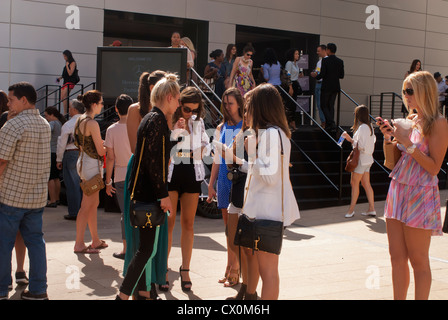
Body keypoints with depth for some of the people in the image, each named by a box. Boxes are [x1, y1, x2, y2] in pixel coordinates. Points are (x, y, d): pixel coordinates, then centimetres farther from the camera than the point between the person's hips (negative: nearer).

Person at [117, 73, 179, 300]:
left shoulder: (152, 119, 16)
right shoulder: (157, 120, -15)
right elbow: (153, 160, -23)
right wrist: (164, 195, -21)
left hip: (143, 191, 10)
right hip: (149, 194, -10)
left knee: (146, 246, 15)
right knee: (147, 248, -7)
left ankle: (142, 291, 23)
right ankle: (123, 295, -3)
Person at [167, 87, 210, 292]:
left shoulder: (198, 122, 10)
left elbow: (206, 144, 22)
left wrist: (200, 151, 4)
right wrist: (176, 130, -20)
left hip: (192, 173, 4)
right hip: (171, 172, -4)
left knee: (188, 223, 6)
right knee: (169, 221, -2)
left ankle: (185, 269, 12)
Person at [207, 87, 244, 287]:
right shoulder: (221, 128, 13)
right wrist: (211, 184, 15)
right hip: (224, 179, 6)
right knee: (229, 227, 10)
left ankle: (233, 271, 2)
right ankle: (231, 270, 18)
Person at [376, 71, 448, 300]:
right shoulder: (409, 120, 12)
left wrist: (407, 143, -19)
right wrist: (389, 136, 3)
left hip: (420, 195, -7)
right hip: (397, 192, 7)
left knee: (418, 260, 1)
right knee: (397, 258, 9)